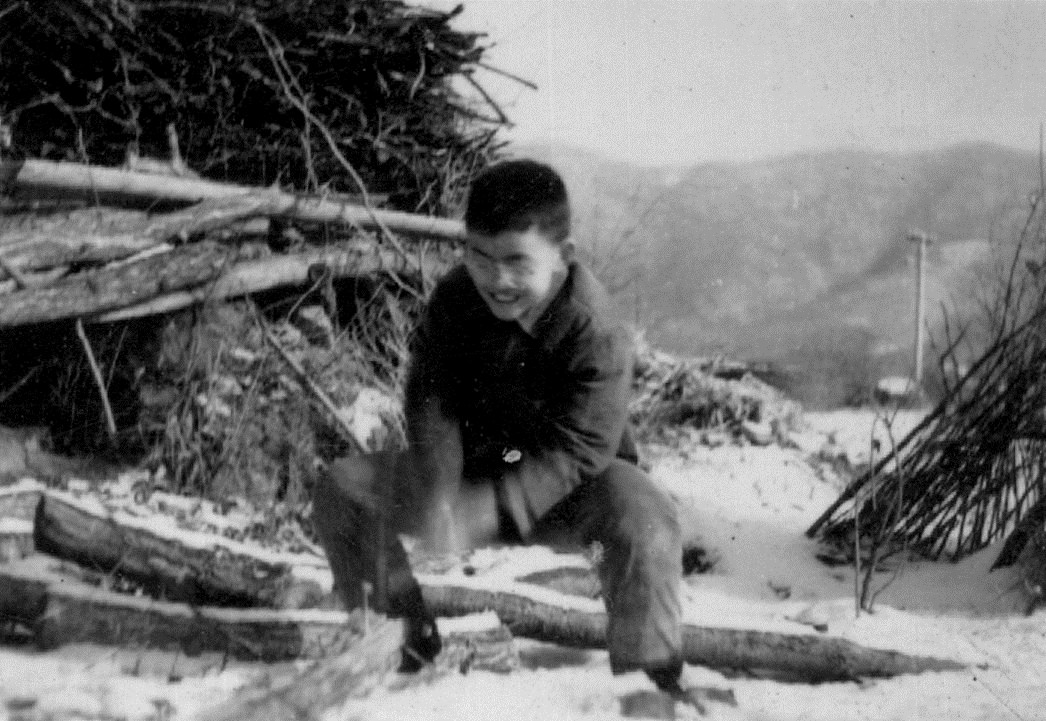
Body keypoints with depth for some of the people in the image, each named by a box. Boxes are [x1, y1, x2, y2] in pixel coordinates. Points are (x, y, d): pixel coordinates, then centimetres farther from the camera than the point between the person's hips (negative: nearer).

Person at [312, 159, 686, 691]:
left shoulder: (596, 335, -27)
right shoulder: (453, 299, -13)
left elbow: (573, 453, -28)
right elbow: (431, 399, -13)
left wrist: (473, 512, -38)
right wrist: (439, 496, -31)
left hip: (569, 485, -5)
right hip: (474, 463, 5)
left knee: (643, 524, -37)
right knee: (340, 488, -9)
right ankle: (404, 630, 10)